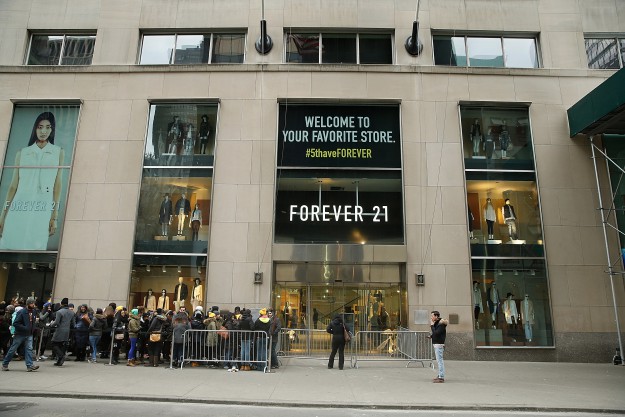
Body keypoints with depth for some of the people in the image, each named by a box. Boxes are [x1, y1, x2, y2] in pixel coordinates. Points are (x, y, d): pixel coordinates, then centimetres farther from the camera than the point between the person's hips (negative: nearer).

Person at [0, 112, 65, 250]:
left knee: (35, 248, -4)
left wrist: (54, 217, 0)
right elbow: (13, 185, 11)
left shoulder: (58, 153, 9)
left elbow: (57, 184, 5)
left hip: (42, 212, -1)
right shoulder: (22, 153, 12)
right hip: (18, 210, 2)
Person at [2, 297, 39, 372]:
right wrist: (24, 328, -23)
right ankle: (5, 364, 23)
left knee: (29, 349, -5)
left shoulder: (34, 311, 4)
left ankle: (29, 365, -7)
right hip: (20, 334, -4)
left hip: (29, 335, 4)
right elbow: (15, 323, -17)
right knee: (12, 349, 7)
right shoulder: (21, 312, -15)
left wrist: (33, 328, 7)